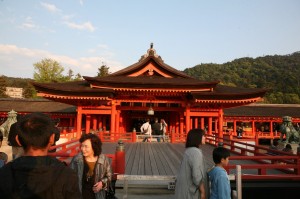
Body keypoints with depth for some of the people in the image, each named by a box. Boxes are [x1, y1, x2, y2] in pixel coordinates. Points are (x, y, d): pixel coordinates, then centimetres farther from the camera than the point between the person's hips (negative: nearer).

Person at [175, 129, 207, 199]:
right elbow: (197, 176, -26)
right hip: (191, 190, -9)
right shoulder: (196, 152, -23)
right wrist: (203, 191, -15)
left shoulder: (189, 150, 6)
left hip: (185, 188, 9)